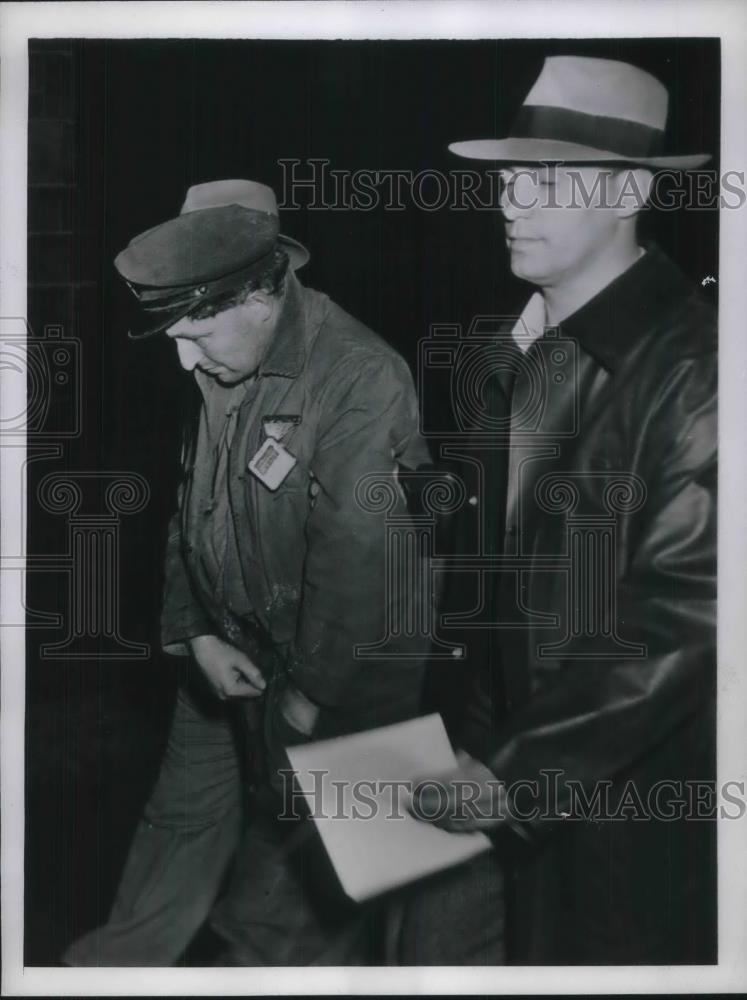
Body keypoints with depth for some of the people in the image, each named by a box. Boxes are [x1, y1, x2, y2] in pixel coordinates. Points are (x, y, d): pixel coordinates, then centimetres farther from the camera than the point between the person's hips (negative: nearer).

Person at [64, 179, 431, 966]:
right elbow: (190, 507, 8)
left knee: (292, 885, 10)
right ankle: (119, 960, 42)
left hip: (335, 675, -7)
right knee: (182, 819, 22)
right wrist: (198, 634, 0)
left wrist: (311, 693, -17)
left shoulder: (362, 379, -26)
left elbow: (354, 555, -25)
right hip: (233, 653, 7)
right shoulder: (221, 370, -2)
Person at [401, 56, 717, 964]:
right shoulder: (520, 349, 6)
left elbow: (682, 616, -21)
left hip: (624, 788, -6)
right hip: (499, 755, 6)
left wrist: (521, 771, -19)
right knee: (434, 944, 13)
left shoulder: (690, 363, -18)